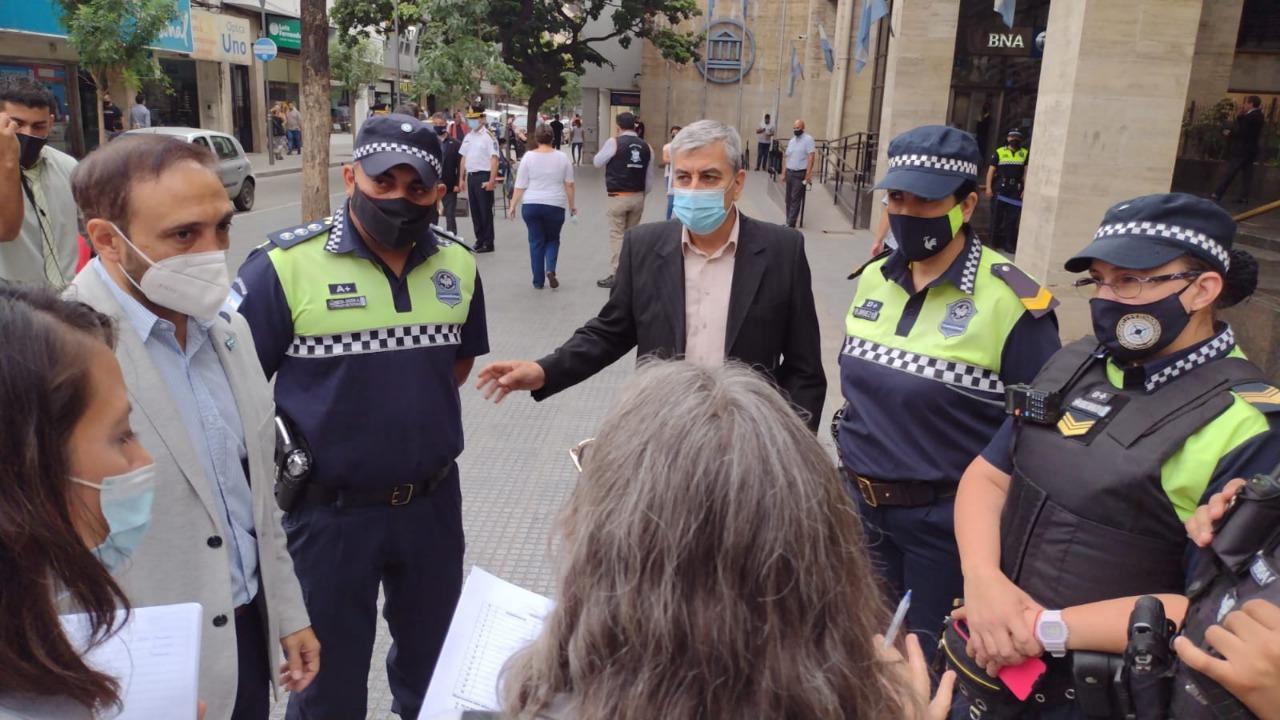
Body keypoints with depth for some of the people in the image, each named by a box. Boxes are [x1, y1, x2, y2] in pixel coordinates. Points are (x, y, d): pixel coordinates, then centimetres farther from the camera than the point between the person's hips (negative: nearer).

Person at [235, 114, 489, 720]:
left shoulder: (457, 262, 0)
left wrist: (420, 414, 8)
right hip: (331, 511, -4)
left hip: (434, 503, 4)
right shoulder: (286, 265, -15)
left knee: (435, 658, 25)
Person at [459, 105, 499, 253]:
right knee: (474, 210, 11)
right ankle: (479, 240, 21)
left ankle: (488, 243, 6)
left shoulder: (488, 136, -8)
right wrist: (461, 179, 15)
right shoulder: (468, 137, 13)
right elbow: (464, 159, 18)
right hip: (470, 176, 7)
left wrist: (491, 181, -19)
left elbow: (494, 160, -13)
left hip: (483, 176, -7)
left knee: (485, 211, -2)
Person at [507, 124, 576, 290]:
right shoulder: (562, 157, 1)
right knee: (552, 239, 17)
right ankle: (550, 269, -7)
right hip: (555, 205, 0)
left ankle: (538, 282, 10)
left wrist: (513, 206, 3)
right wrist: (571, 205, 12)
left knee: (536, 242, 8)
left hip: (531, 205, 0)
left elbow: (520, 185, -2)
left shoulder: (529, 156, -1)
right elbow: (569, 184, 2)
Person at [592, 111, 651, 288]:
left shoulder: (614, 142, -9)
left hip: (618, 197, -5)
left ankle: (615, 275, -5)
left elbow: (597, 162, 4)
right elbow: (648, 176, 10)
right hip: (638, 197, 5)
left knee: (616, 235, -2)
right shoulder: (645, 146, 5)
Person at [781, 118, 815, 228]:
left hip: (800, 174, -7)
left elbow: (811, 157, -13)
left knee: (795, 199, -7)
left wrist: (808, 174, -19)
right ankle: (789, 222, 16)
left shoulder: (808, 139, -8)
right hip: (790, 173, 7)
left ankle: (791, 224, -8)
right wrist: (784, 173, 13)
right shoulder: (791, 141, 14)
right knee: (789, 199, 9)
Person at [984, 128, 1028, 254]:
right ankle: (995, 242, 12)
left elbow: (1026, 172, 7)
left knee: (1012, 218, 1)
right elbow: (991, 170, 2)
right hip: (999, 188, -1)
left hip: (1016, 190, 1)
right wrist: (988, 188, -7)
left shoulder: (1025, 153, 11)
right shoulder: (999, 152, 5)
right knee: (997, 216, 3)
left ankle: (1009, 244, 3)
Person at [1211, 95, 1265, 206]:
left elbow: (1242, 132, -21)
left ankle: (1217, 195, -8)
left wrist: (1230, 133, -6)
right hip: (1250, 149, 10)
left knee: (1229, 173, -8)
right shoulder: (1258, 116, 14)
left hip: (1242, 150, -10)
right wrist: (1240, 116, 6)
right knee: (1247, 174, 6)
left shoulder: (1250, 117, -17)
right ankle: (1244, 197, 5)